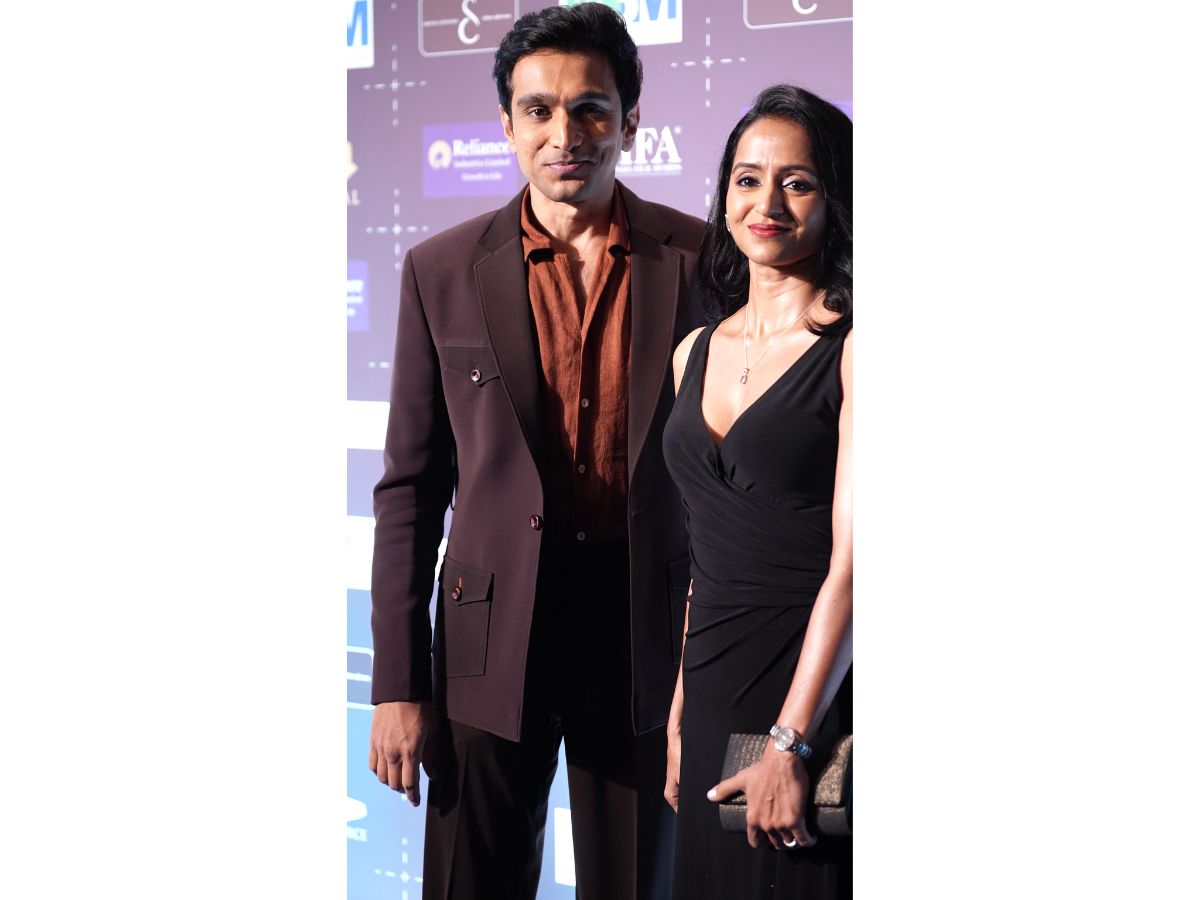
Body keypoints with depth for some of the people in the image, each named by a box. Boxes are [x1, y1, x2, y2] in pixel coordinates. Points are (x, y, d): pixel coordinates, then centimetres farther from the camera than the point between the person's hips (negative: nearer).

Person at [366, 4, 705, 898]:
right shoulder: (442, 272, 0)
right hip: (493, 628, 0)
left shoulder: (702, 262, -2)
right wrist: (397, 685, -1)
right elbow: (411, 488, 2)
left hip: (648, 624, 0)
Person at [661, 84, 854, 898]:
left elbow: (852, 561, -16)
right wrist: (681, 713, 11)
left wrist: (789, 740, -20)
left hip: (816, 690, -6)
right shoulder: (697, 352, 10)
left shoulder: (852, 345, -10)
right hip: (713, 688, 6)